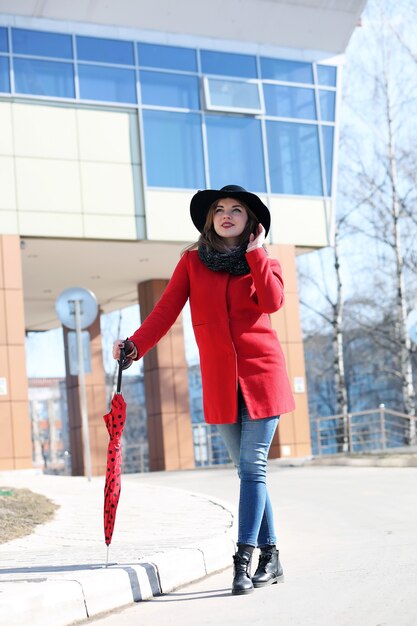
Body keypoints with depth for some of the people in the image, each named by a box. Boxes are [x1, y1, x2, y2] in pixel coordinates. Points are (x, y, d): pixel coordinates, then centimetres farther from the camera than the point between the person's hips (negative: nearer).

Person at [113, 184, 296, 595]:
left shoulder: (262, 261, 8)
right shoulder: (193, 261, 10)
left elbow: (272, 302, -13)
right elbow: (167, 309, 0)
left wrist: (254, 252, -7)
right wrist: (135, 346, -13)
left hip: (261, 373, -2)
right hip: (220, 381, 2)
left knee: (252, 468, -8)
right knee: (248, 470, 7)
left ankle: (244, 560, -8)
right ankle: (270, 557, 16)